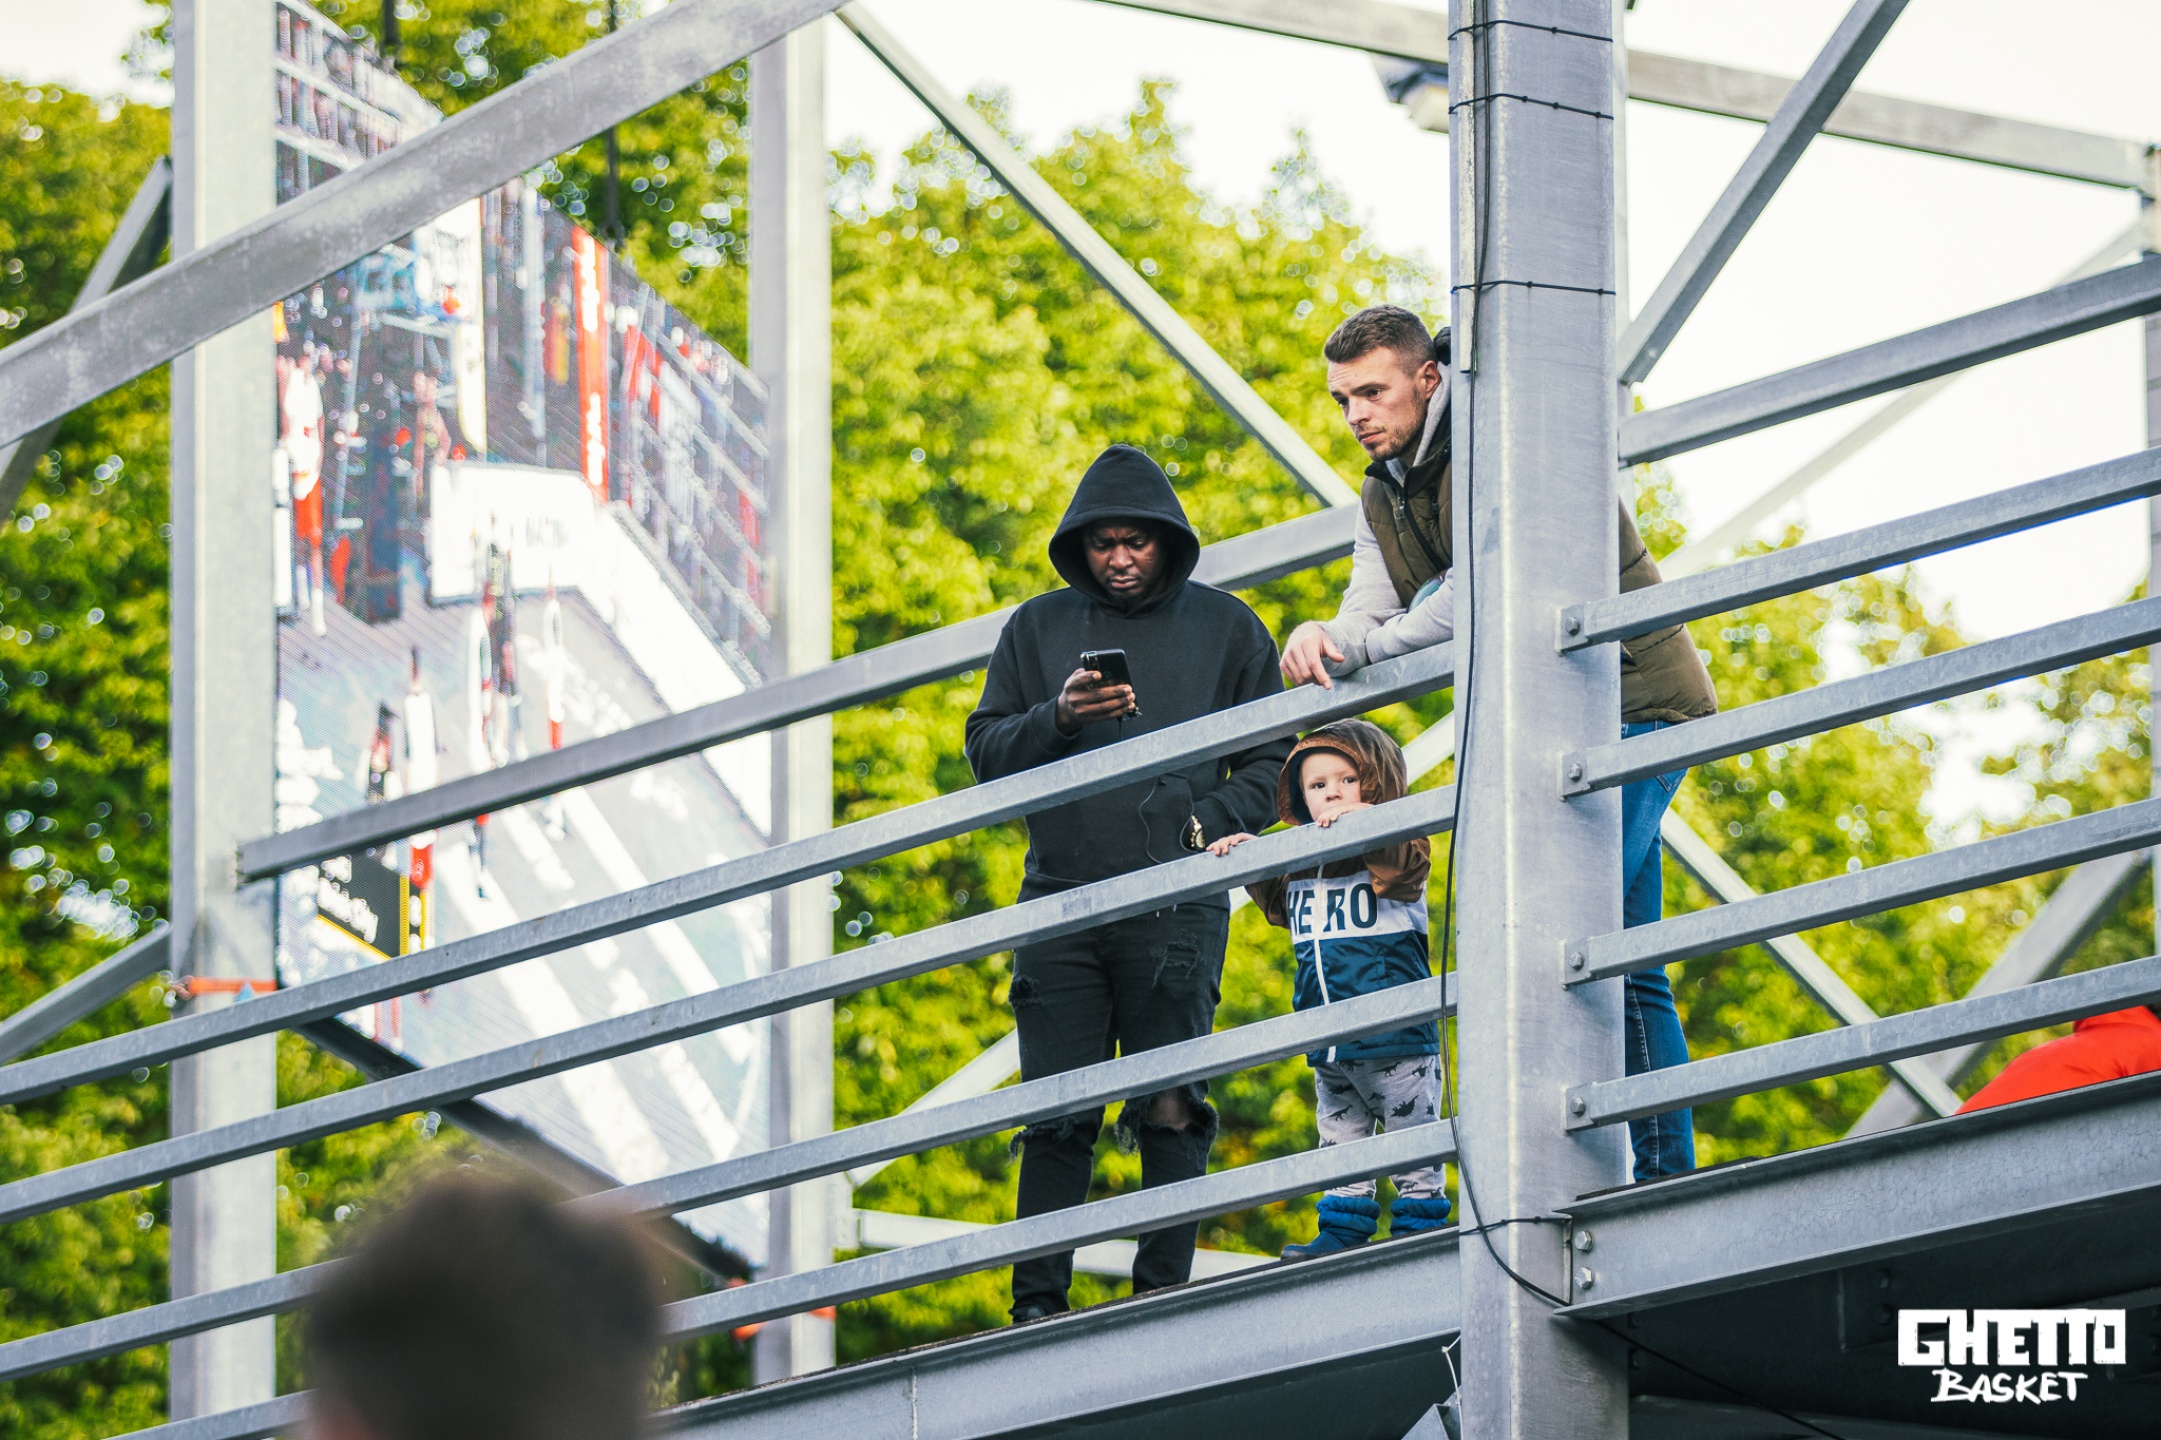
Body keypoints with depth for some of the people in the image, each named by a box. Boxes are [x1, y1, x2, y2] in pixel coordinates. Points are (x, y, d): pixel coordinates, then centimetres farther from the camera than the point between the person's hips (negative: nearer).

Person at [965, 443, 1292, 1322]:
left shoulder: (1225, 627, 12)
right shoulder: (1039, 628, 16)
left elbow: (1271, 759, 11)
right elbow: (987, 751, 12)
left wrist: (1210, 822, -6)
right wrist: (1058, 717, -7)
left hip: (1177, 904, -1)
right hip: (1059, 904, 1)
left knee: (1172, 1111, -7)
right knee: (1055, 1115, -3)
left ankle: (1164, 1295, -3)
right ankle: (1038, 1305, -2)